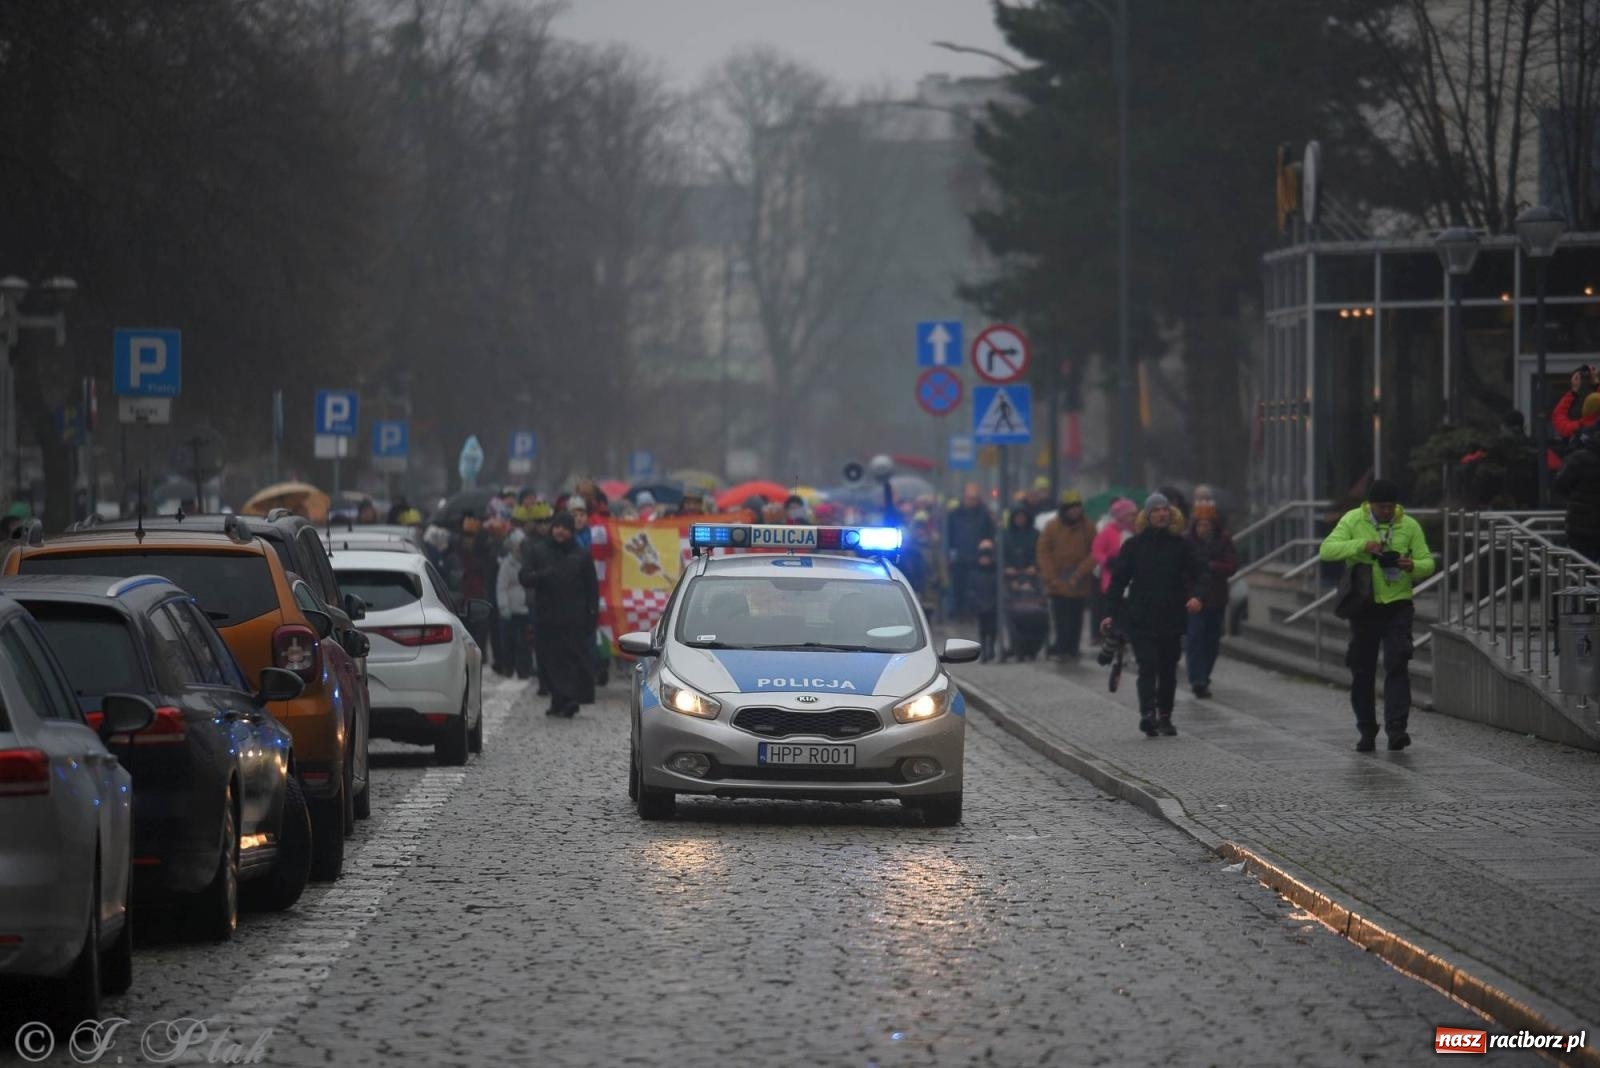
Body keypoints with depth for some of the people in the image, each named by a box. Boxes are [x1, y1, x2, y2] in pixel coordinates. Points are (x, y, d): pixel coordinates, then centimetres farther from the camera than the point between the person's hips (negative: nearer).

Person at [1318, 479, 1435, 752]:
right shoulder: (1353, 521, 0)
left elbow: (1427, 563, 4)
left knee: (1397, 666, -13)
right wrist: (1362, 545, -25)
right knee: (1362, 670, 4)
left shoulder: (1409, 526, 3)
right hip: (1364, 606, 1)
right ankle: (1366, 732, 12)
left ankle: (1396, 728, -18)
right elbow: (1327, 549, -11)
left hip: (1397, 606, -1)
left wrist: (1412, 566, -20)